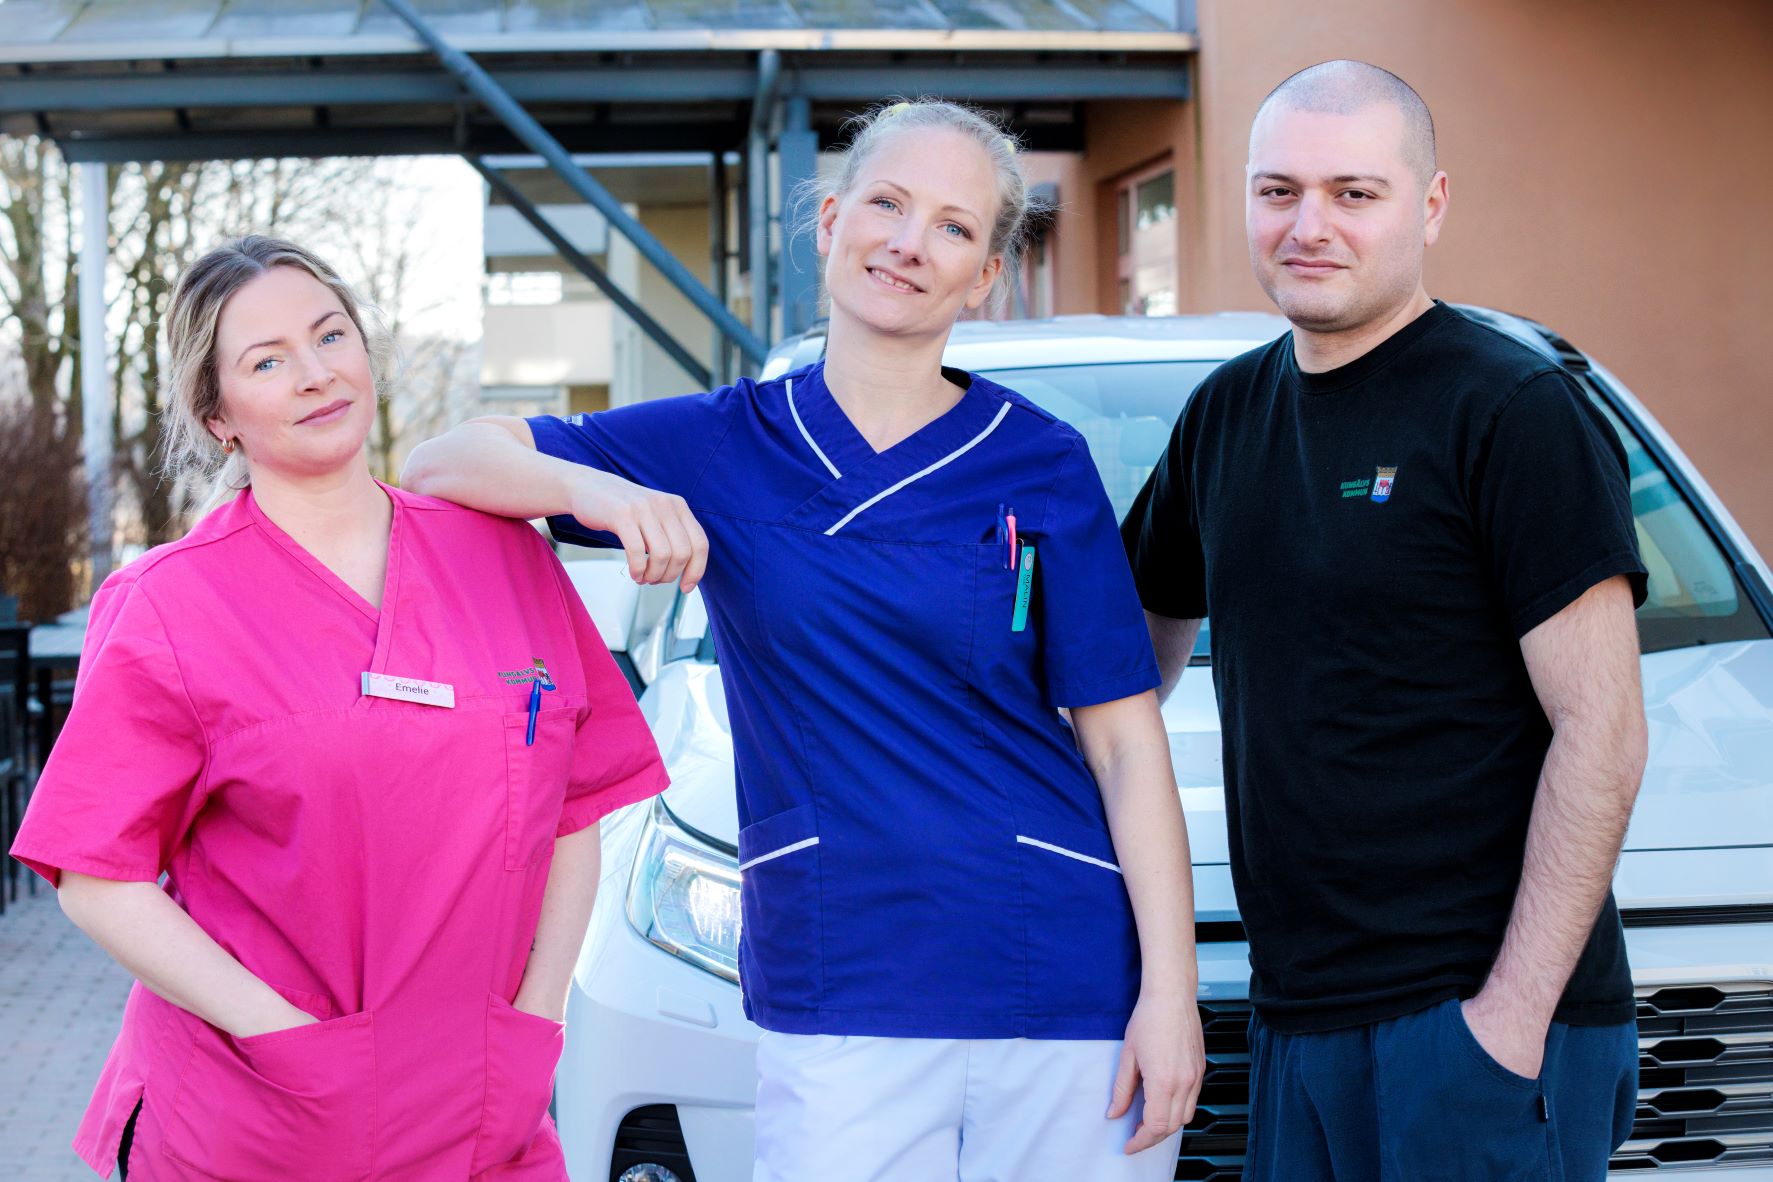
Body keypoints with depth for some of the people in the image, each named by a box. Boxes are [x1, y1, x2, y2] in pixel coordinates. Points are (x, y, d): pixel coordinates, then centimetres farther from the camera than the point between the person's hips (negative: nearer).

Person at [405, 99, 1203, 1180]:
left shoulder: (1041, 463, 1)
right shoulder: (721, 446, 5)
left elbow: (1126, 738, 0)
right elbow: (443, 464, 3)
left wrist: (1170, 987, -6)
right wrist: (593, 489, -18)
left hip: (1065, 977, -1)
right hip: (835, 998, 1)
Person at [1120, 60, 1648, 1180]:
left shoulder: (1515, 409, -8)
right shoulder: (1226, 414, 13)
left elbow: (1602, 731, -13)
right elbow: (1140, 642, 27)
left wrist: (1514, 1009, -17)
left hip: (1481, 1015, -6)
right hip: (1297, 1018, 7)